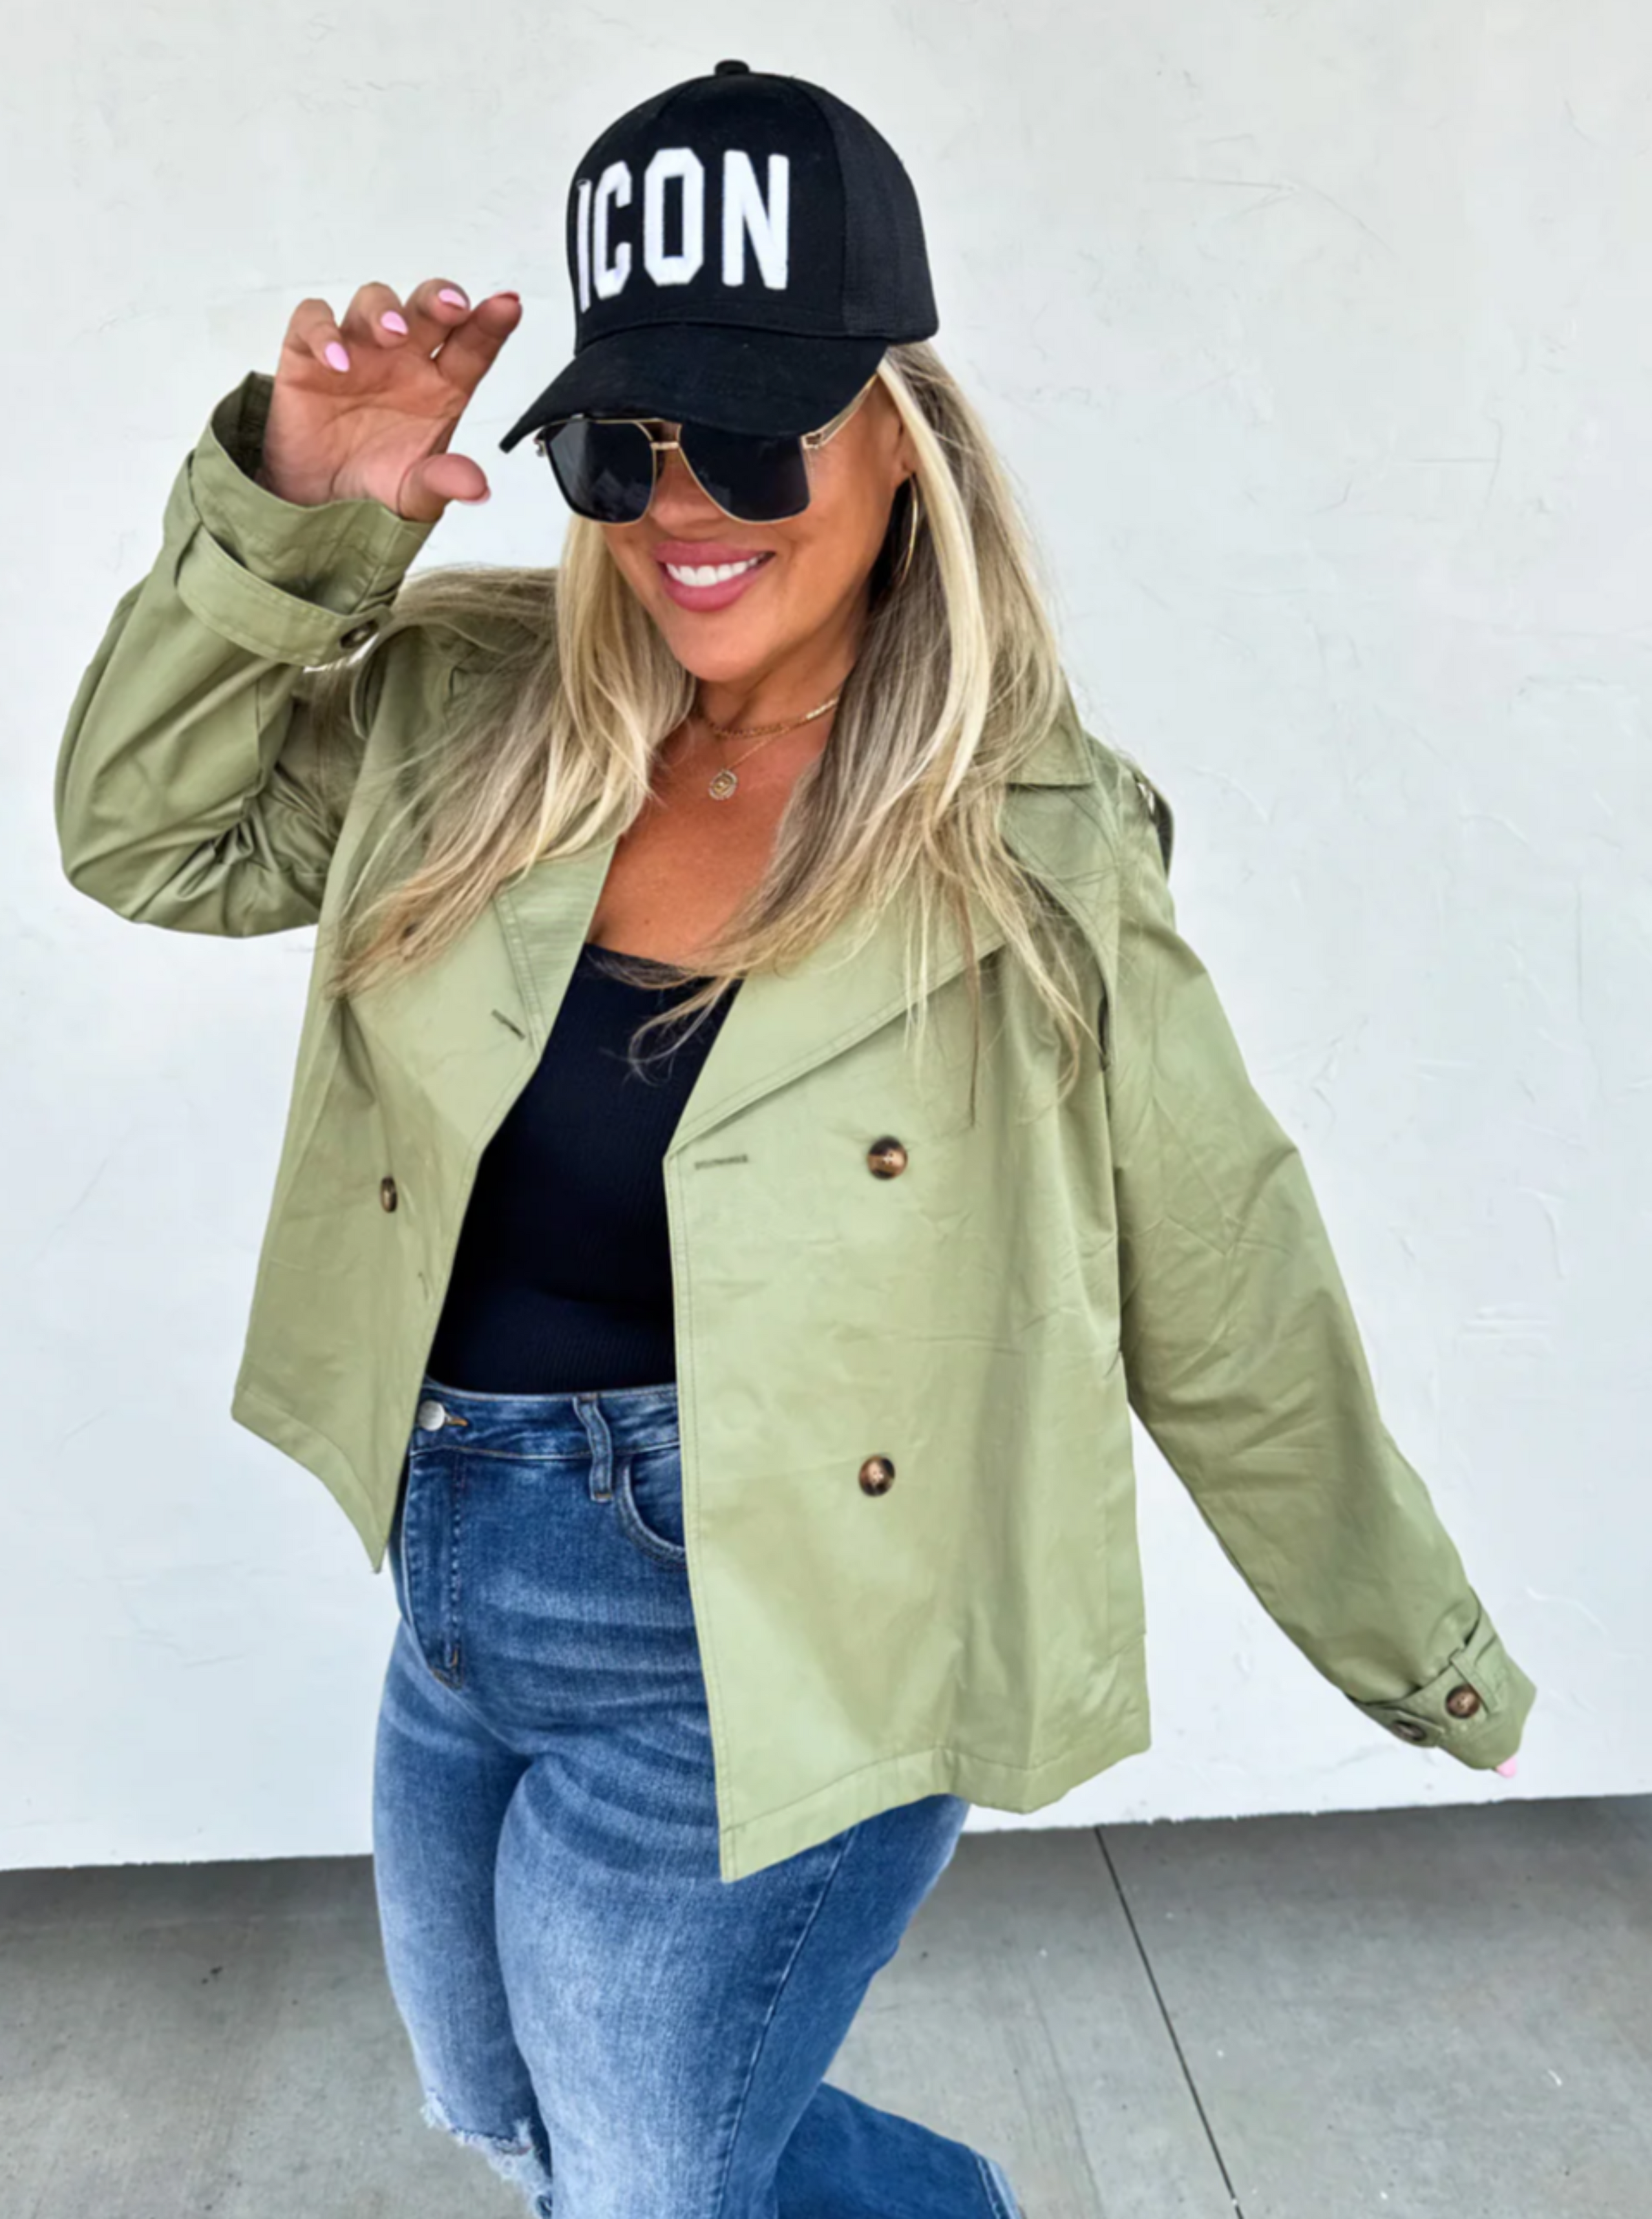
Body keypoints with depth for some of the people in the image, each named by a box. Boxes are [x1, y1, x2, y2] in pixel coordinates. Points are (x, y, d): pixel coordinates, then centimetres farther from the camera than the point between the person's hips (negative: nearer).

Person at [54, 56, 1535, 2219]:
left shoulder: (1034, 848, -16)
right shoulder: (474, 705, -5)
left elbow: (1231, 1326, -8)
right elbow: (145, 833, 4)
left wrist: (1435, 1669, 3)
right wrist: (290, 510, -11)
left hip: (757, 1673, -6)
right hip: (457, 1611, 7)